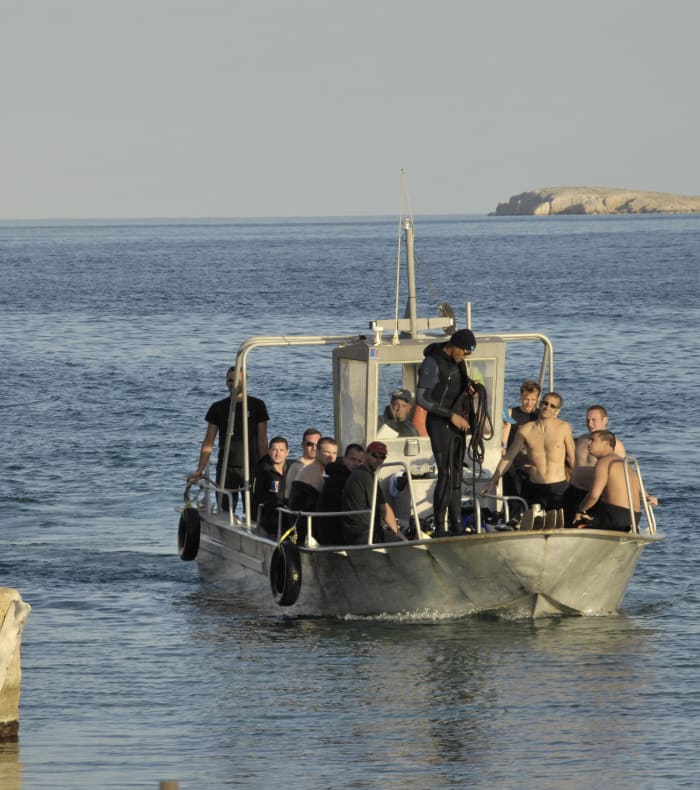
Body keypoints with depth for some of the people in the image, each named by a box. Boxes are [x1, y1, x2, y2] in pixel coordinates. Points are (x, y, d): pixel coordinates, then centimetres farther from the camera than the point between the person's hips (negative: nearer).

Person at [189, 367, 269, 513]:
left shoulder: (257, 406, 3)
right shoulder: (218, 408, 6)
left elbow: (262, 441, 3)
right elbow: (208, 443, 7)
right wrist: (199, 470, 0)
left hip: (251, 467, -1)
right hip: (225, 468, 1)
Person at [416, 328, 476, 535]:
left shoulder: (457, 362, 9)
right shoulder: (433, 362, -16)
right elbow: (421, 398, -19)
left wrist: (470, 387, 4)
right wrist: (451, 415, -19)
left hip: (457, 423, 8)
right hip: (439, 424, -8)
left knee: (457, 474, 9)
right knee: (446, 474, -12)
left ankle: (456, 525, 15)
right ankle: (440, 528, -10)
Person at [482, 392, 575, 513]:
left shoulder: (563, 428, -1)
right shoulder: (525, 431, 4)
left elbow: (572, 458, 7)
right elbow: (508, 458, 13)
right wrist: (493, 482, 13)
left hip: (558, 489, -2)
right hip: (534, 489, 2)